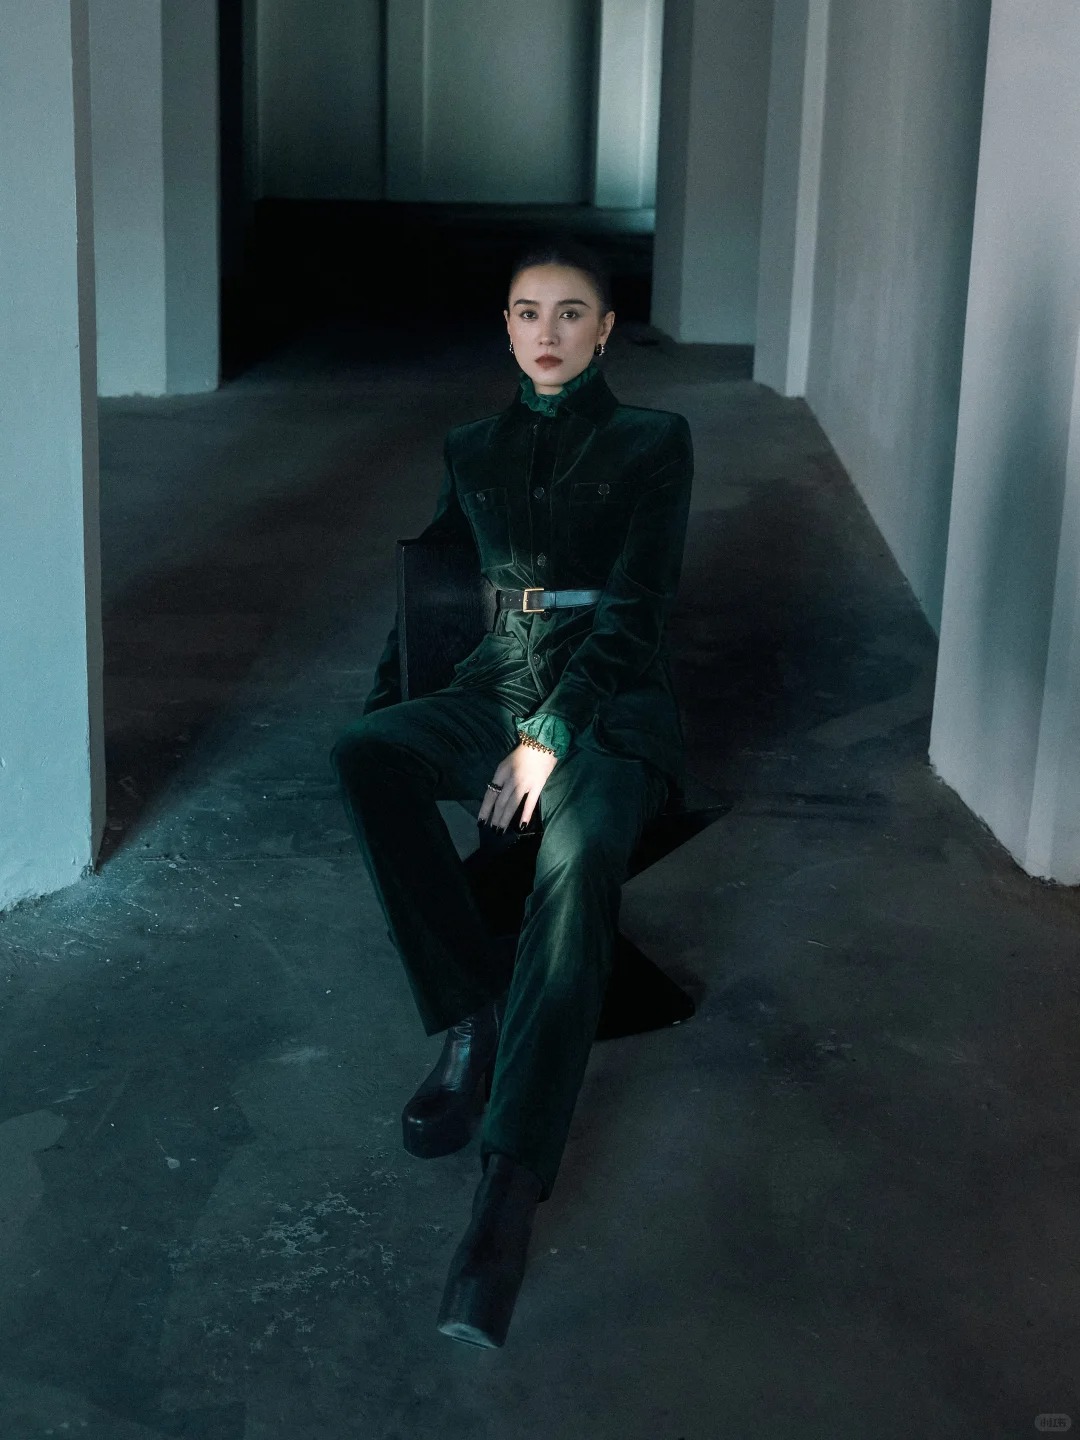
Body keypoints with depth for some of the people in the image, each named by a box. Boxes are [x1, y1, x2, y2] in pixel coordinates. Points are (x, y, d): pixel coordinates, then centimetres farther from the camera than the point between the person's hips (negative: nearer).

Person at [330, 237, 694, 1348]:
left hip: (611, 703, -4)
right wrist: (387, 704, 8)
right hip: (496, 691, 4)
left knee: (578, 855, -37)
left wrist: (551, 734, -18)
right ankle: (471, 1016, -19)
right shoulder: (475, 452, 19)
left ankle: (510, 1187, -43)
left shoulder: (652, 444, 6)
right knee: (363, 754, -30)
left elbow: (633, 605, -5)